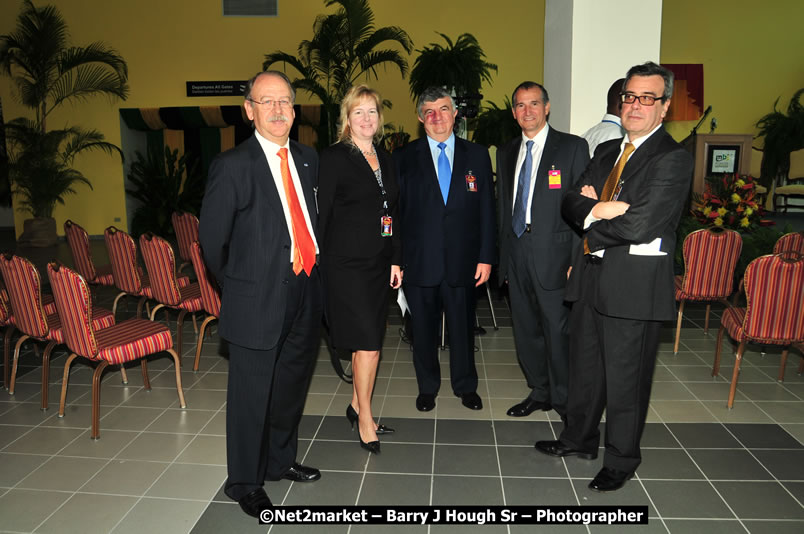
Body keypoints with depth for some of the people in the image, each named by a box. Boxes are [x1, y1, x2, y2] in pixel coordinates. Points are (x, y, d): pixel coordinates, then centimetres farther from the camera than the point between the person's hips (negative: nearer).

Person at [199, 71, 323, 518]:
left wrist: (312, 270, 10)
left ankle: (280, 460, 44)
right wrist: (240, 284, 3)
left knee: (292, 386, 21)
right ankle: (245, 482, 29)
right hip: (259, 300, -6)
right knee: (251, 395, 7)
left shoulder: (308, 159, 8)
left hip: (305, 293, 6)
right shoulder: (233, 166, -11)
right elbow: (213, 238, -6)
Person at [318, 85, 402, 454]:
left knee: (366, 340, 13)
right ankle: (365, 419, 10)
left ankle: (357, 406, 29)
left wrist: (396, 260, 12)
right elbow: (321, 213, -8)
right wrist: (320, 265, -12)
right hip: (347, 263, -6)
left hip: (379, 263, 6)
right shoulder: (334, 158, -6)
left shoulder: (385, 159, 14)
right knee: (369, 342, -6)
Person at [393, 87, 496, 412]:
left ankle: (466, 386, 32)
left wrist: (486, 257, -1)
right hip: (419, 261, 0)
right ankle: (427, 387, 30)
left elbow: (487, 210, 5)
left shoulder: (477, 156, 7)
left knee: (463, 327, 12)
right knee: (423, 329, 11)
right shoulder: (404, 158, 4)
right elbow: (395, 211, 1)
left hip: (462, 261, 1)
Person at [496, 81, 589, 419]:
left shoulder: (573, 147, -2)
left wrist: (578, 259, -12)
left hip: (552, 254, -5)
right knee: (526, 330, 13)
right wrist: (503, 255, 11)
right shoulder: (506, 153, 14)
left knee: (557, 331, 1)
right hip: (516, 255, 5)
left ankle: (565, 400, 20)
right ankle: (540, 392, 30)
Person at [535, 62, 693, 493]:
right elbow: (572, 203, 5)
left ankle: (621, 461, 26)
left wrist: (591, 220, -7)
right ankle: (580, 438, 39)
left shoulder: (673, 159, -11)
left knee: (625, 377, 6)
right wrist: (600, 208, -16)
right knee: (584, 366, 19)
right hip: (591, 276, 7)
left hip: (634, 284, -7)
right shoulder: (606, 151, 14)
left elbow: (640, 225, -21)